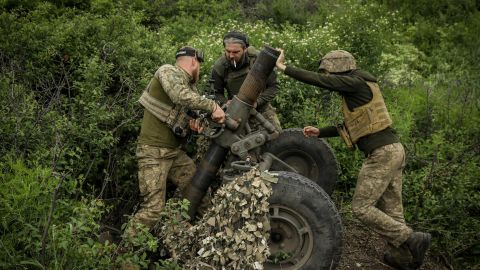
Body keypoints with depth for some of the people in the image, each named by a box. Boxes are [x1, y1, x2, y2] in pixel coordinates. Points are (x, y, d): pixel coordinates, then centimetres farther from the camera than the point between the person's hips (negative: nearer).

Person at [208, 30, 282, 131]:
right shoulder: (219, 66, -15)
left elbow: (273, 86, -10)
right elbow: (216, 92, -1)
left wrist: (257, 101, -23)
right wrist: (225, 102, -23)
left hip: (261, 105, 0)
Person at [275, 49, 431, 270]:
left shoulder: (355, 82, -8)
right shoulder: (356, 91, 20)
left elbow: (318, 80, -13)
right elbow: (351, 127, 27)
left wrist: (284, 68, -4)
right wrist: (319, 132, 24)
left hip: (381, 154, -10)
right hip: (392, 150, 10)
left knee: (361, 208, -3)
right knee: (390, 211, 12)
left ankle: (412, 239, -3)